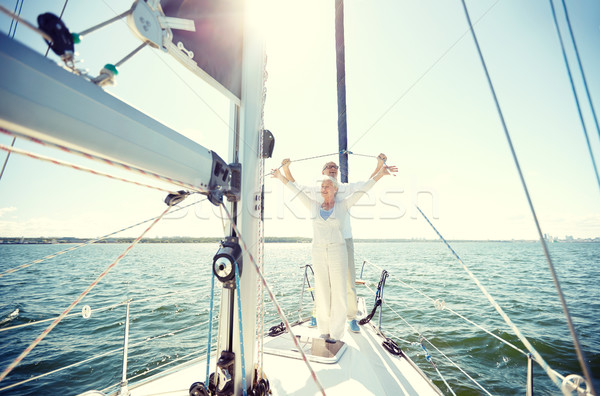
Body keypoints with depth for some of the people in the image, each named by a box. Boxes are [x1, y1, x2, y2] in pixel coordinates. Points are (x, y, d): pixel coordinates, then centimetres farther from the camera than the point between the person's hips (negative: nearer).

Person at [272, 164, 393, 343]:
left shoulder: (343, 205, 3)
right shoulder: (314, 206, 9)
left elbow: (362, 189, -2)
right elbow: (296, 190, 14)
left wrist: (380, 174, -8)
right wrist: (281, 177, 17)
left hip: (338, 251, -2)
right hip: (318, 253, 2)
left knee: (338, 293, 2)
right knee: (322, 293, 7)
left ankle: (335, 334, 15)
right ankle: (324, 331, 22)